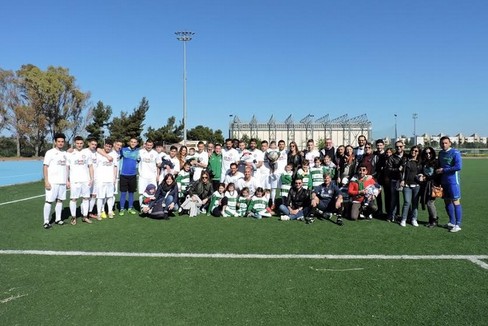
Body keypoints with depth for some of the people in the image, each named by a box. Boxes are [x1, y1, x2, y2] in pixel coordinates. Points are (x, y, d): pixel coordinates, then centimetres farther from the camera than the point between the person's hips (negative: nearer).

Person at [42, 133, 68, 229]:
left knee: (60, 200, 8)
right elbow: (45, 167, -7)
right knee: (49, 201, -4)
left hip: (62, 182, 5)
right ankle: (46, 221, 2)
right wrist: (46, 181, -13)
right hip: (52, 182, -5)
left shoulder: (65, 153, 13)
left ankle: (58, 219, 17)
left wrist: (67, 180, 12)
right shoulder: (50, 152, -4)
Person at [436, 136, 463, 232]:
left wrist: (443, 170, -14)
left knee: (455, 202, -5)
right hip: (443, 181, 7)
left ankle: (458, 225, 0)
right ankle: (452, 222, 23)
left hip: (453, 181, -7)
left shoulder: (455, 153, -9)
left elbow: (458, 166, -19)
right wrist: (438, 171, 6)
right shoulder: (441, 153, 13)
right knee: (447, 201, 11)